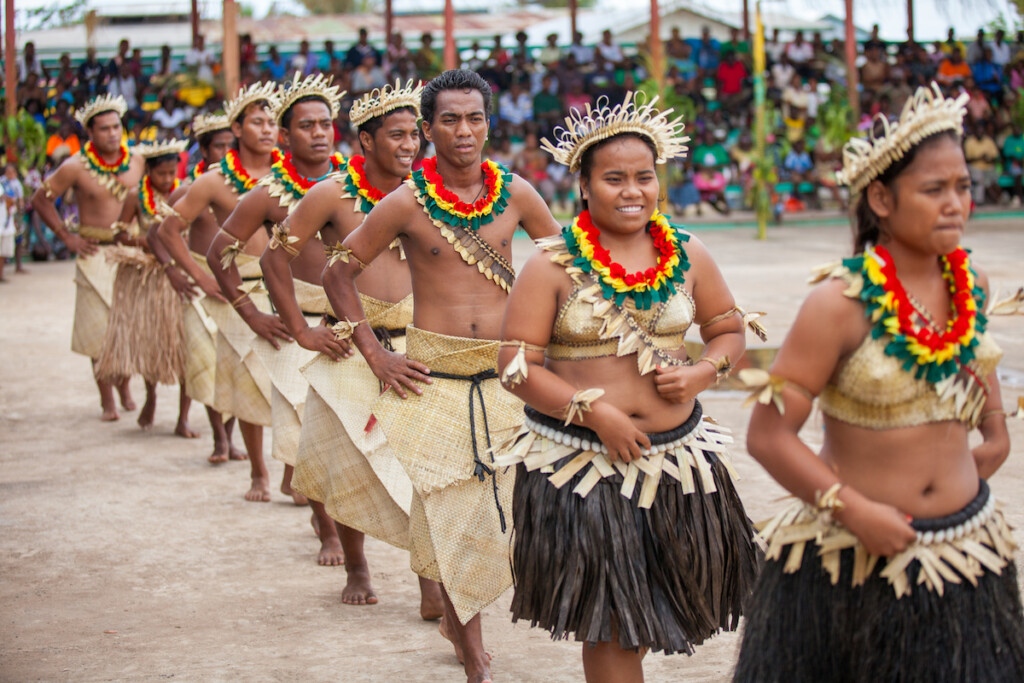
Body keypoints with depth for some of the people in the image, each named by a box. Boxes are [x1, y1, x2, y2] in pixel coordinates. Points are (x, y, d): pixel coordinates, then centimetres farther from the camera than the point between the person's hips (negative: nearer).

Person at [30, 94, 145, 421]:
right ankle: (107, 400, 5)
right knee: (100, 328, -3)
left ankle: (125, 387, 24)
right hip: (95, 254, -3)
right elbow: (40, 199, 2)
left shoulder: (137, 162, 3)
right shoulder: (76, 168, -7)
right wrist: (67, 237, -1)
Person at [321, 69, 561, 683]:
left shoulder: (514, 194, 3)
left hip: (505, 371, 2)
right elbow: (339, 271, 4)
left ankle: (459, 613, 29)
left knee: (499, 502, 2)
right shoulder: (407, 203, -4)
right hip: (433, 373, -2)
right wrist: (375, 353, -1)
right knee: (449, 505, -2)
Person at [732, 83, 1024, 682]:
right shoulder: (843, 302, -17)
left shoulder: (969, 284, 1)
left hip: (966, 548, 5)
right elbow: (768, 435, -18)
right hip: (855, 558, -5)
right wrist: (853, 510, -22)